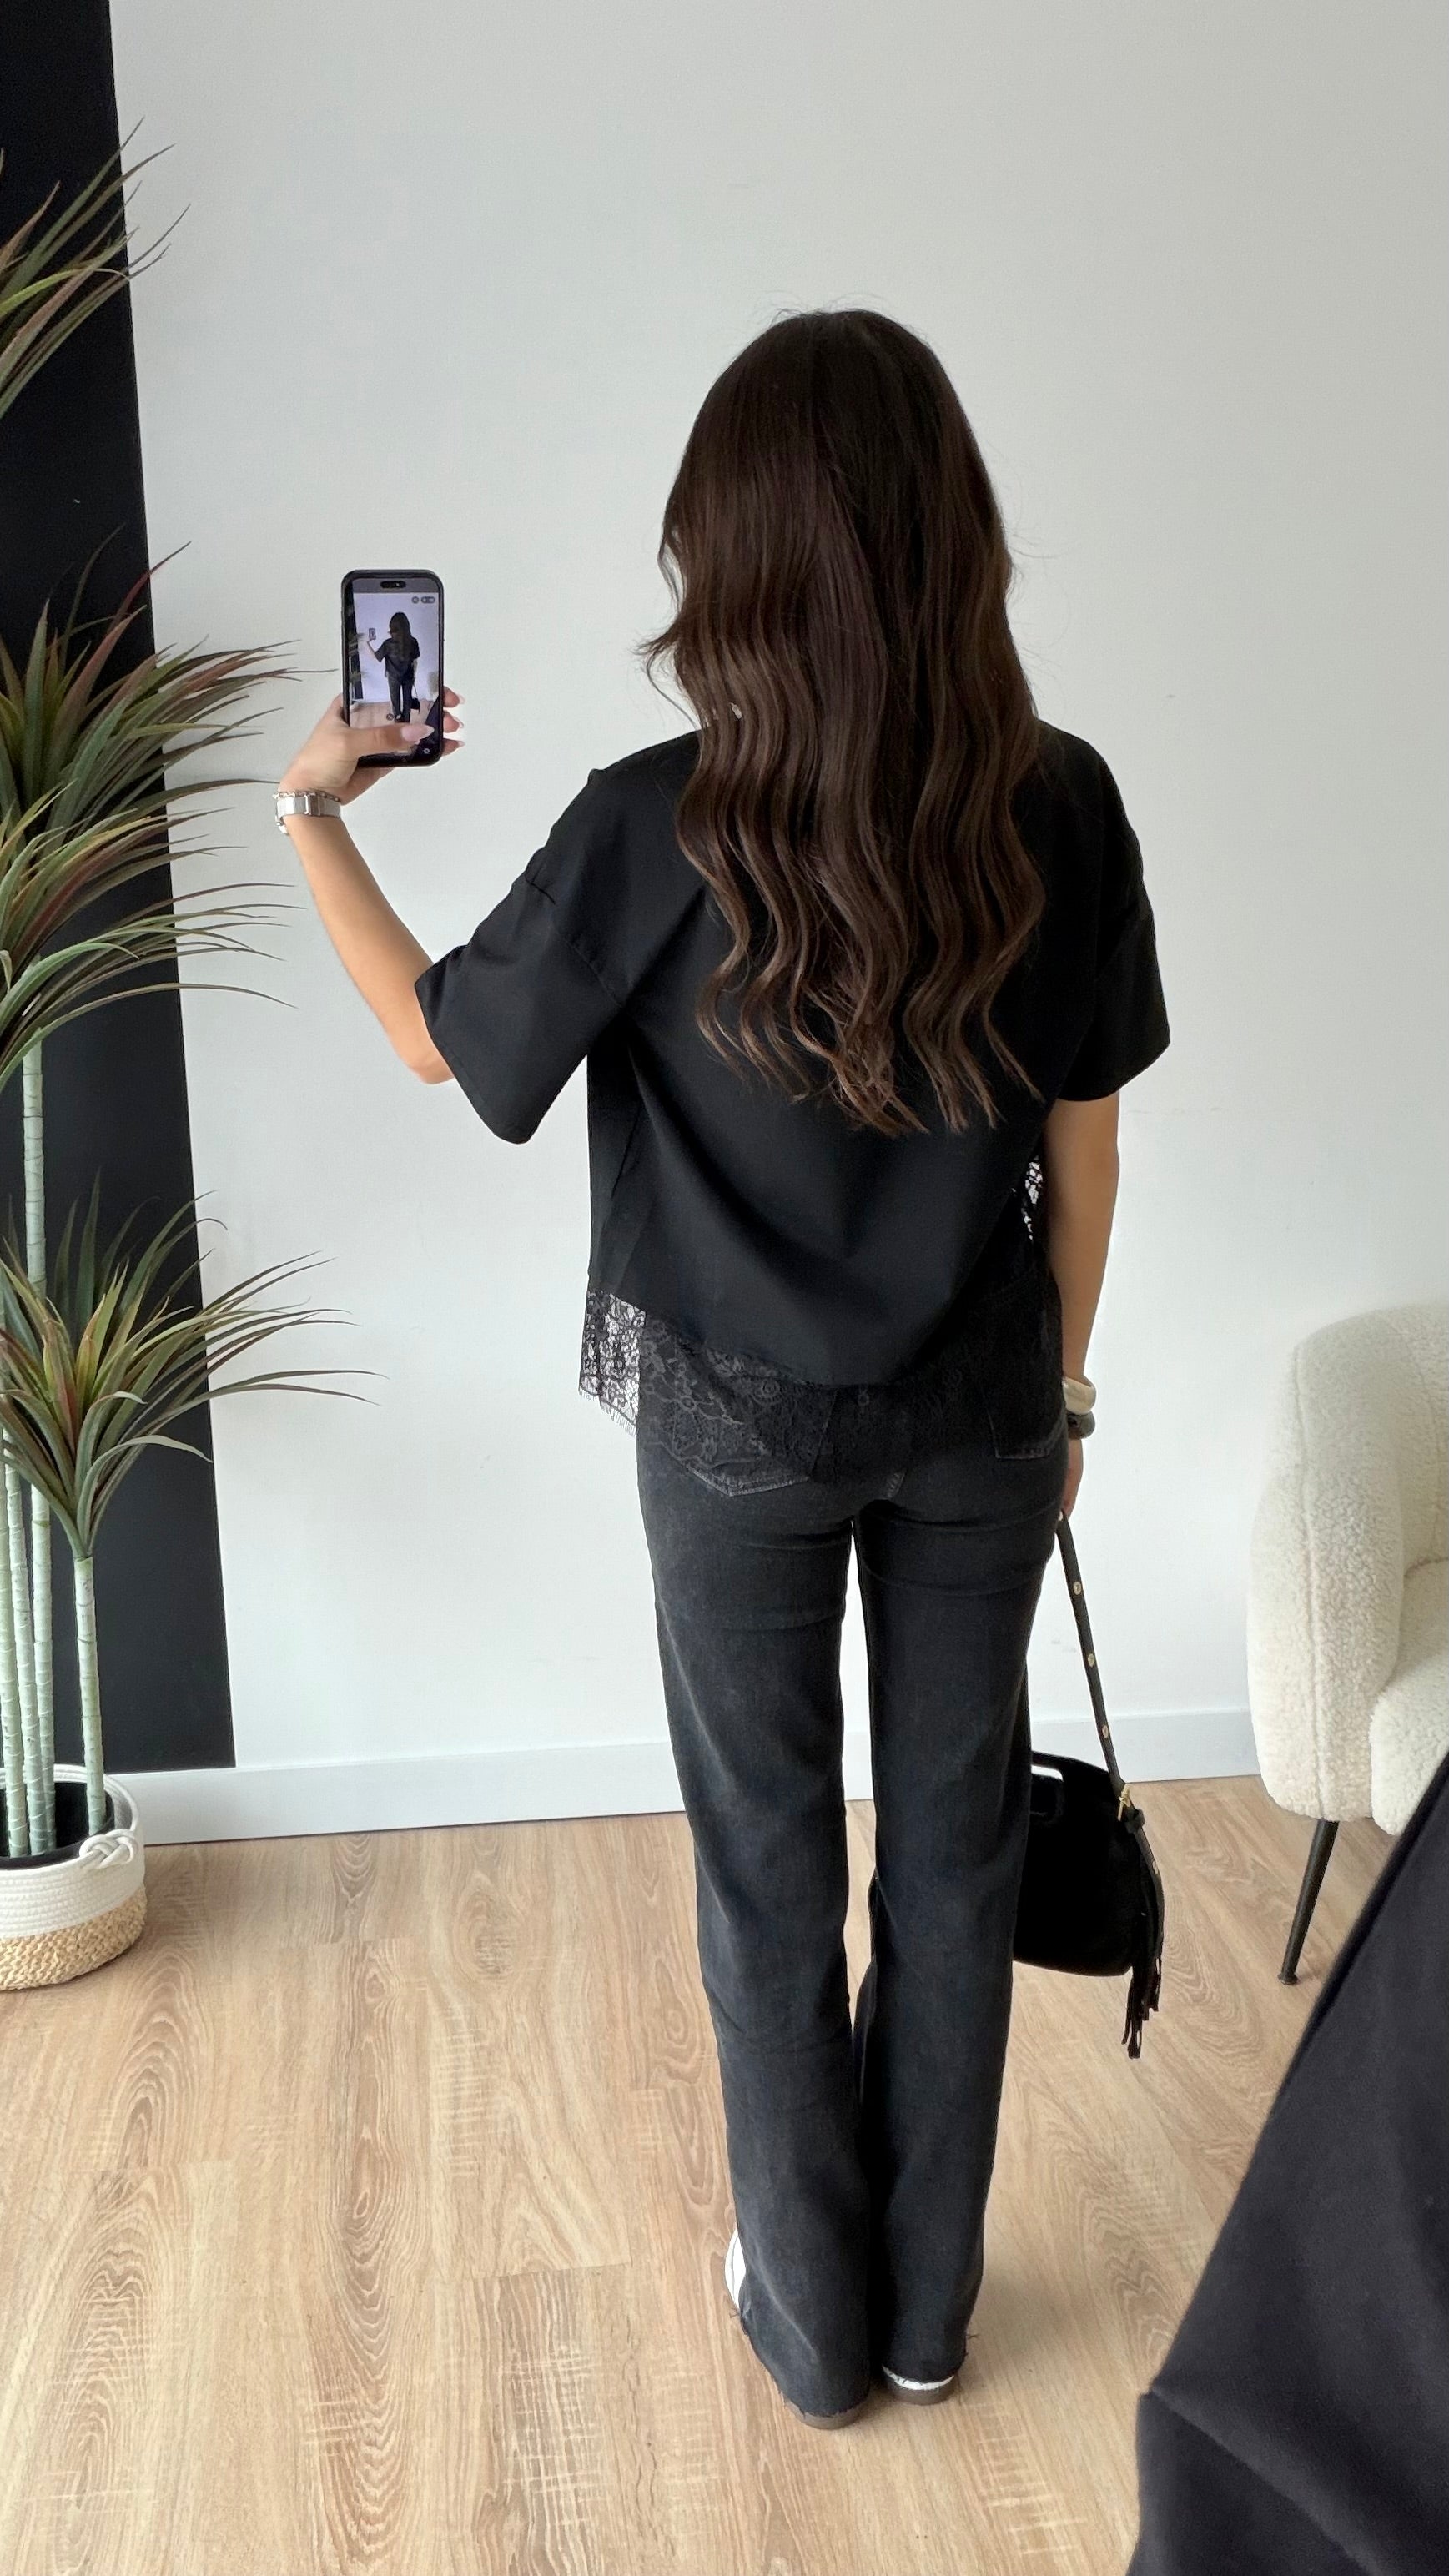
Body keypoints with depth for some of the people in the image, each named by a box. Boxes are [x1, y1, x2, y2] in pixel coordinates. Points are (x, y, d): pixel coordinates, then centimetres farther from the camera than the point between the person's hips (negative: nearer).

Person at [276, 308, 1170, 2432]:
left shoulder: (660, 829, -19)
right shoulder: (1060, 803, -11)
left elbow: (443, 1038, -3)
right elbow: (1085, 1143, -3)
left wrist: (314, 813, 11)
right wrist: (1060, 1390, 12)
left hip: (740, 1422, -2)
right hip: (983, 1415, 2)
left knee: (772, 1861, 15)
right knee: (955, 1841, 16)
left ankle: (816, 2317, 32)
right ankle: (928, 2304, 33)